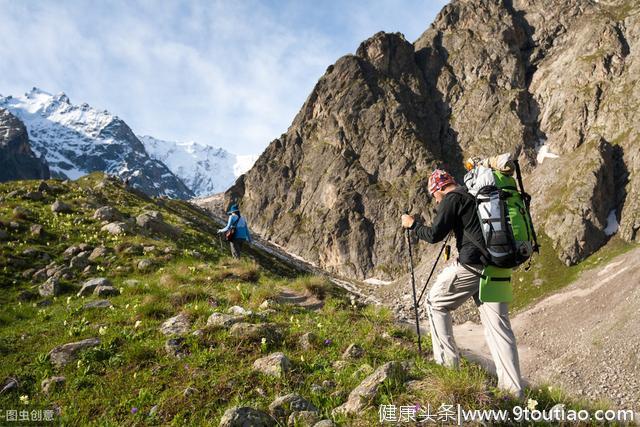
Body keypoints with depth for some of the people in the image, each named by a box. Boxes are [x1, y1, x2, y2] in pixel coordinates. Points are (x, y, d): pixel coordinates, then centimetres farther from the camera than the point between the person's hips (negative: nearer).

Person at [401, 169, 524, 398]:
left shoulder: (452, 199, -4)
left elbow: (434, 235, -8)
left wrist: (413, 225, 7)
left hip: (471, 265, -7)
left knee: (436, 303, 13)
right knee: (498, 325, 8)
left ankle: (447, 361, 12)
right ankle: (512, 388, 7)